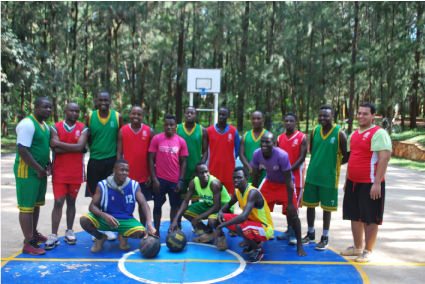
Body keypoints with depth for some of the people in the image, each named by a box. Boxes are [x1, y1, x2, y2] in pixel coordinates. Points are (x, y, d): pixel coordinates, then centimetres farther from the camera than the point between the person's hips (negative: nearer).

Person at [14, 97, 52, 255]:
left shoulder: (45, 126, 13)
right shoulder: (27, 124, -16)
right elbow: (23, 151, -21)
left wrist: (48, 165, 6)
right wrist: (39, 169, -17)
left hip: (40, 172, 9)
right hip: (27, 172, -9)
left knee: (36, 204, 17)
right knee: (26, 207, -3)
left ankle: (33, 234, 31)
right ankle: (28, 244, 3)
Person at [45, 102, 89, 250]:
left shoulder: (83, 129, 1)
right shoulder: (55, 128, 1)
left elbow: (80, 146, -16)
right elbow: (55, 149, -13)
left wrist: (59, 143, -13)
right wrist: (74, 147, -14)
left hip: (76, 172, 1)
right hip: (59, 172, -1)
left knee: (71, 202, 11)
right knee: (58, 202, -3)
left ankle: (69, 232, 21)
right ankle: (54, 236, 2)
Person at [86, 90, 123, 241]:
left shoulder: (117, 117, 2)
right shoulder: (90, 117, 2)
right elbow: (86, 139, 8)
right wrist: (93, 149, -2)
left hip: (112, 160, 0)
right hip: (95, 161, 0)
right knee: (95, 196, 5)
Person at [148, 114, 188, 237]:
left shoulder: (181, 141, 1)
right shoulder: (156, 139, -3)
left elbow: (183, 162, 3)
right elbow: (151, 159, -1)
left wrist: (181, 181, -4)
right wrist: (154, 179, -7)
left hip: (175, 180, 1)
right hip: (160, 179, -1)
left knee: (175, 205, 8)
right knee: (157, 205, 7)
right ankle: (156, 231, 19)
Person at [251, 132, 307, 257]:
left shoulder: (282, 156, -33)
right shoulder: (257, 154, -20)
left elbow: (288, 181, -26)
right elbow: (255, 176, -6)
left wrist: (290, 203, -24)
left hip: (284, 184, -4)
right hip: (269, 182, 4)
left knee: (292, 213, -11)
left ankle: (299, 245, 3)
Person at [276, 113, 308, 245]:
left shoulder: (302, 137, -5)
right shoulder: (280, 138, 9)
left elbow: (302, 157, -11)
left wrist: (289, 170, -19)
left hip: (296, 176, -5)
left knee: (294, 205, -3)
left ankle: (295, 233, 4)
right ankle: (289, 230, 22)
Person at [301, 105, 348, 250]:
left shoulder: (339, 133, -8)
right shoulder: (314, 131, 4)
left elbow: (346, 156, -5)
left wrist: (333, 165, -4)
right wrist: (317, 163, 6)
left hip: (329, 177, -4)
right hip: (312, 175, 4)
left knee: (326, 207, 7)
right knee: (310, 204, 11)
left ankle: (325, 238, 20)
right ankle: (311, 234, 28)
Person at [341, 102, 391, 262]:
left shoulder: (378, 133, -11)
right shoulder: (353, 135, 13)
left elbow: (384, 158, -18)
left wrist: (377, 183, -22)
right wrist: (347, 180, 19)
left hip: (370, 183, -8)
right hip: (353, 182, 8)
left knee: (370, 219, 3)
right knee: (355, 216, 15)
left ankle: (368, 251, 16)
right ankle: (357, 247, 29)